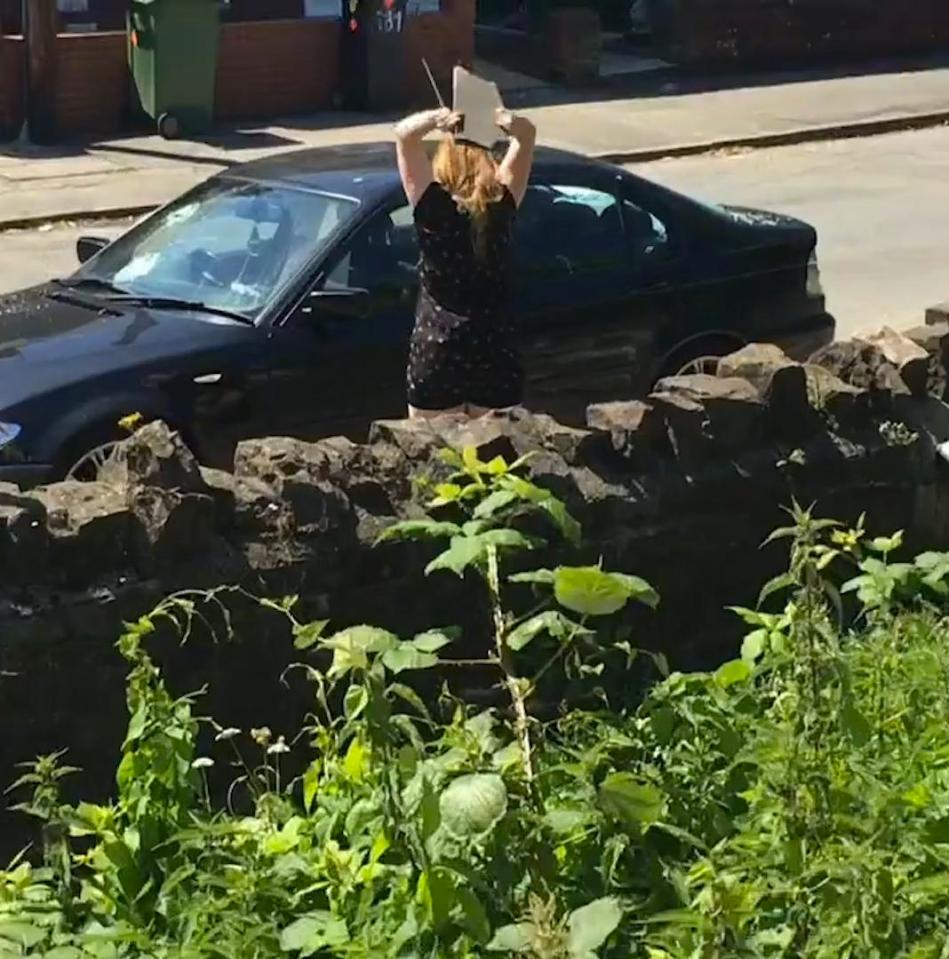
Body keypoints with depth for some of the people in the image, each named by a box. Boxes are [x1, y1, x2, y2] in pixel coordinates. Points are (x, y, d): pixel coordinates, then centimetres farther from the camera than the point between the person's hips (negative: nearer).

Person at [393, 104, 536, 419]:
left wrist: (440, 118, -20)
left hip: (436, 352, -2)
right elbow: (526, 132, 6)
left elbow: (404, 133, -4)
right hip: (496, 352, 2)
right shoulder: (502, 205, -2)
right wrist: (496, 117, -13)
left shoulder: (433, 205, -8)